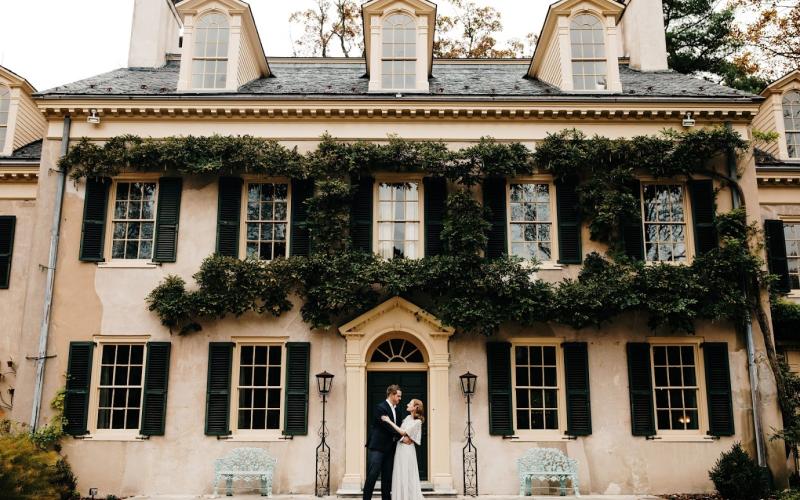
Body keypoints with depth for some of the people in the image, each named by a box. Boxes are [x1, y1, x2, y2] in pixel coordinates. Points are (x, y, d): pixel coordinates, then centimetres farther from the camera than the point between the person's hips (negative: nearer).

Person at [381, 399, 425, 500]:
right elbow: (400, 430, 14)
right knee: (399, 475, 7)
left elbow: (402, 432, -17)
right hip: (400, 447, 7)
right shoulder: (408, 417, 12)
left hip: (407, 449, -7)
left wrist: (389, 421, -15)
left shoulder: (417, 422, -12)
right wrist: (403, 437, -10)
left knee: (408, 475, -5)